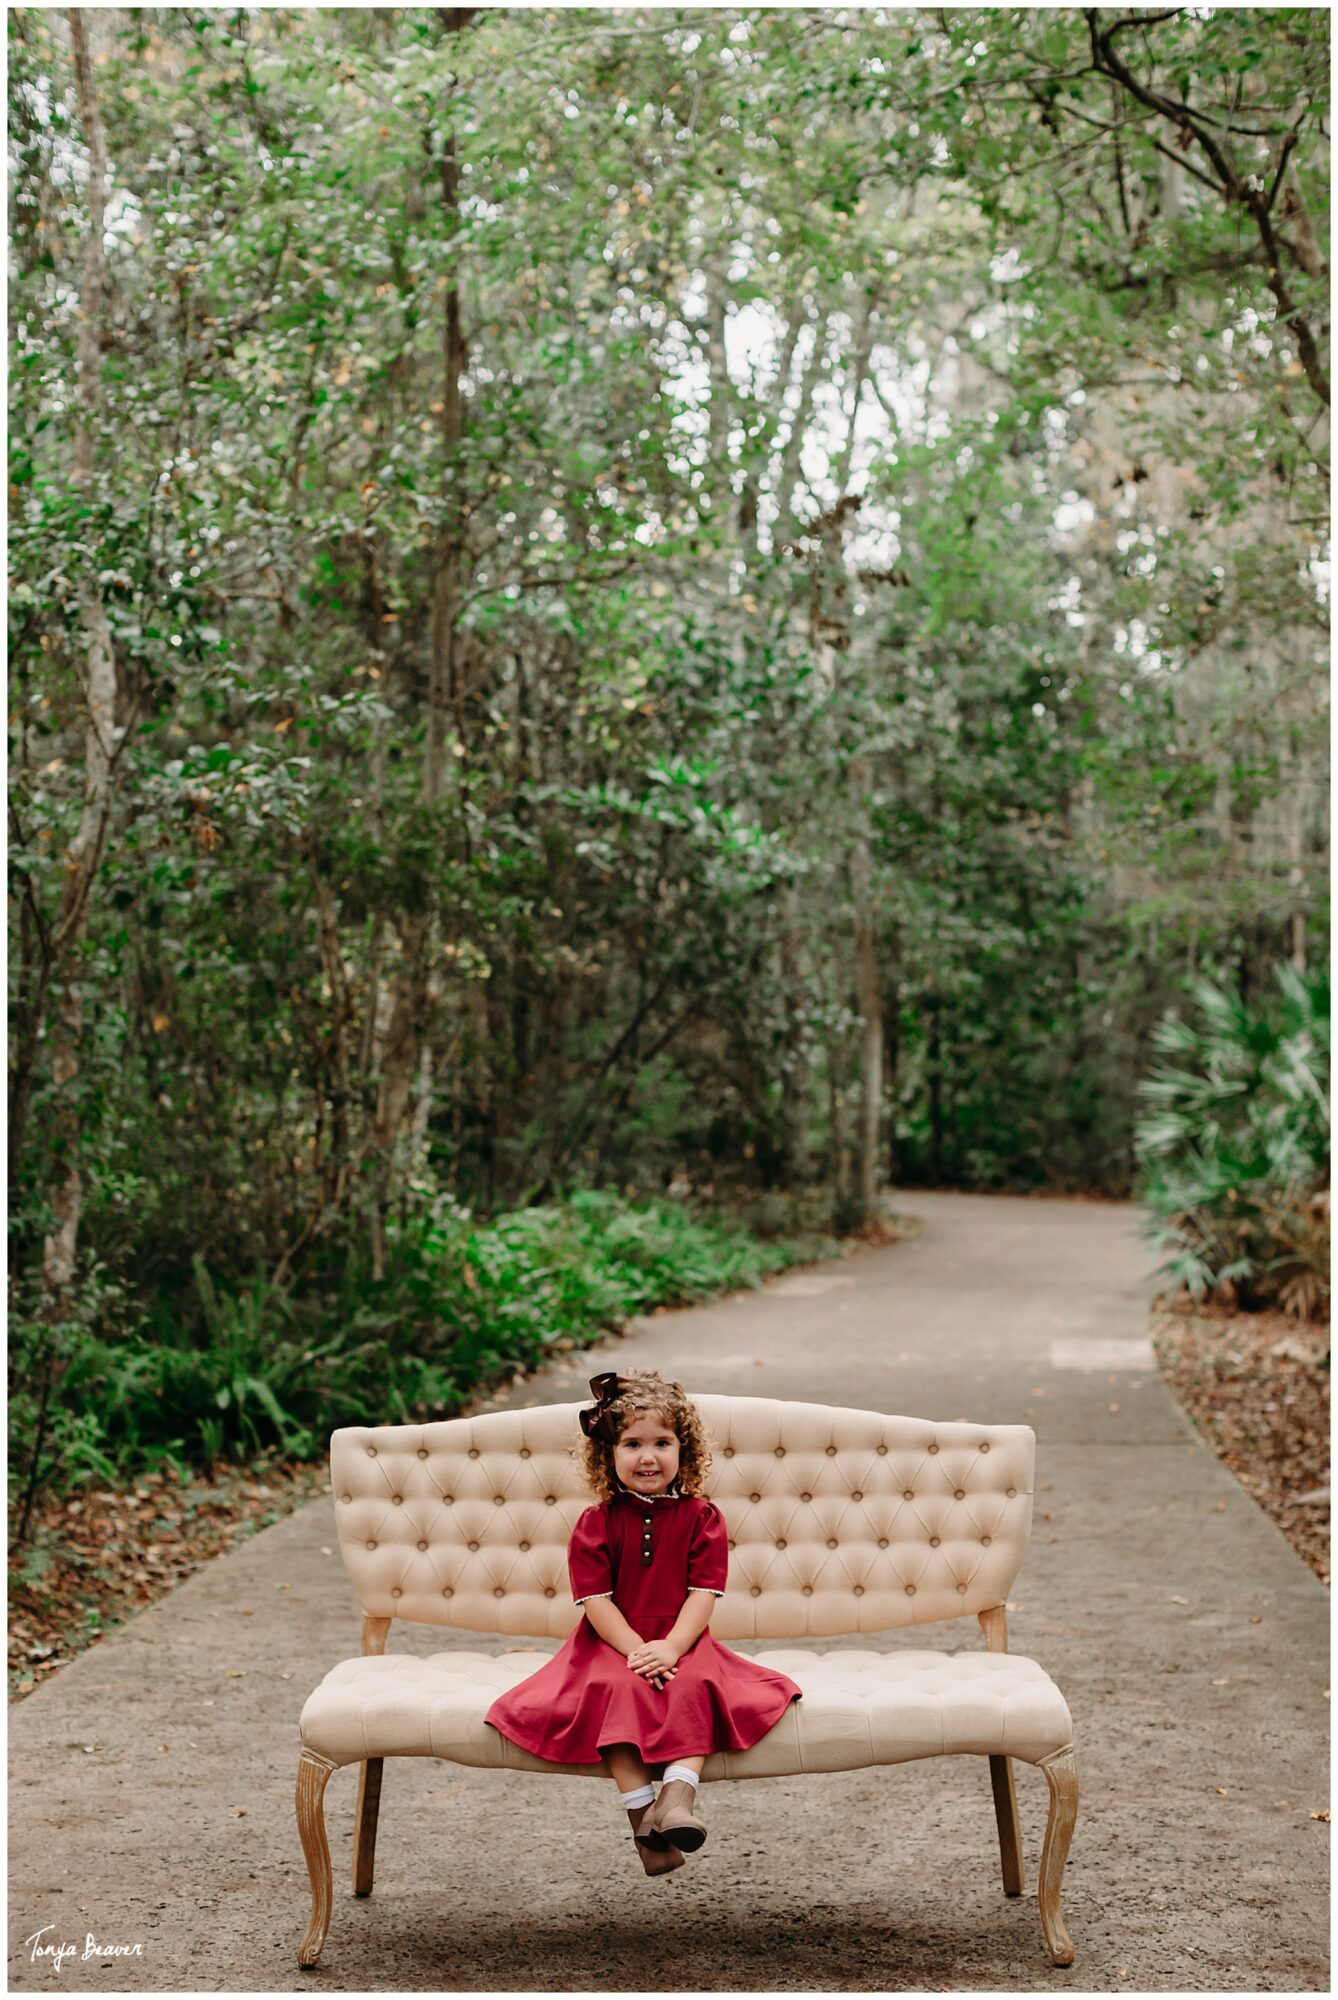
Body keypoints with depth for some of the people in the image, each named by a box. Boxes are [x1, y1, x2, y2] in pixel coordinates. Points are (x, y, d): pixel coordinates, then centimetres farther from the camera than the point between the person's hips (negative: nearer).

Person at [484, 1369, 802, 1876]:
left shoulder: (701, 1517, 3)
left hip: (682, 1644, 0)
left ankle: (677, 1798, -39)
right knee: (615, 1690, -31)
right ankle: (641, 1812, -32)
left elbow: (703, 1595, -6)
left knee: (695, 1686, -32)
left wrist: (669, 1649, -22)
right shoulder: (597, 1523, 2)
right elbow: (597, 1600, -6)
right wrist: (636, 1651, -21)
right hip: (612, 1645, 0)